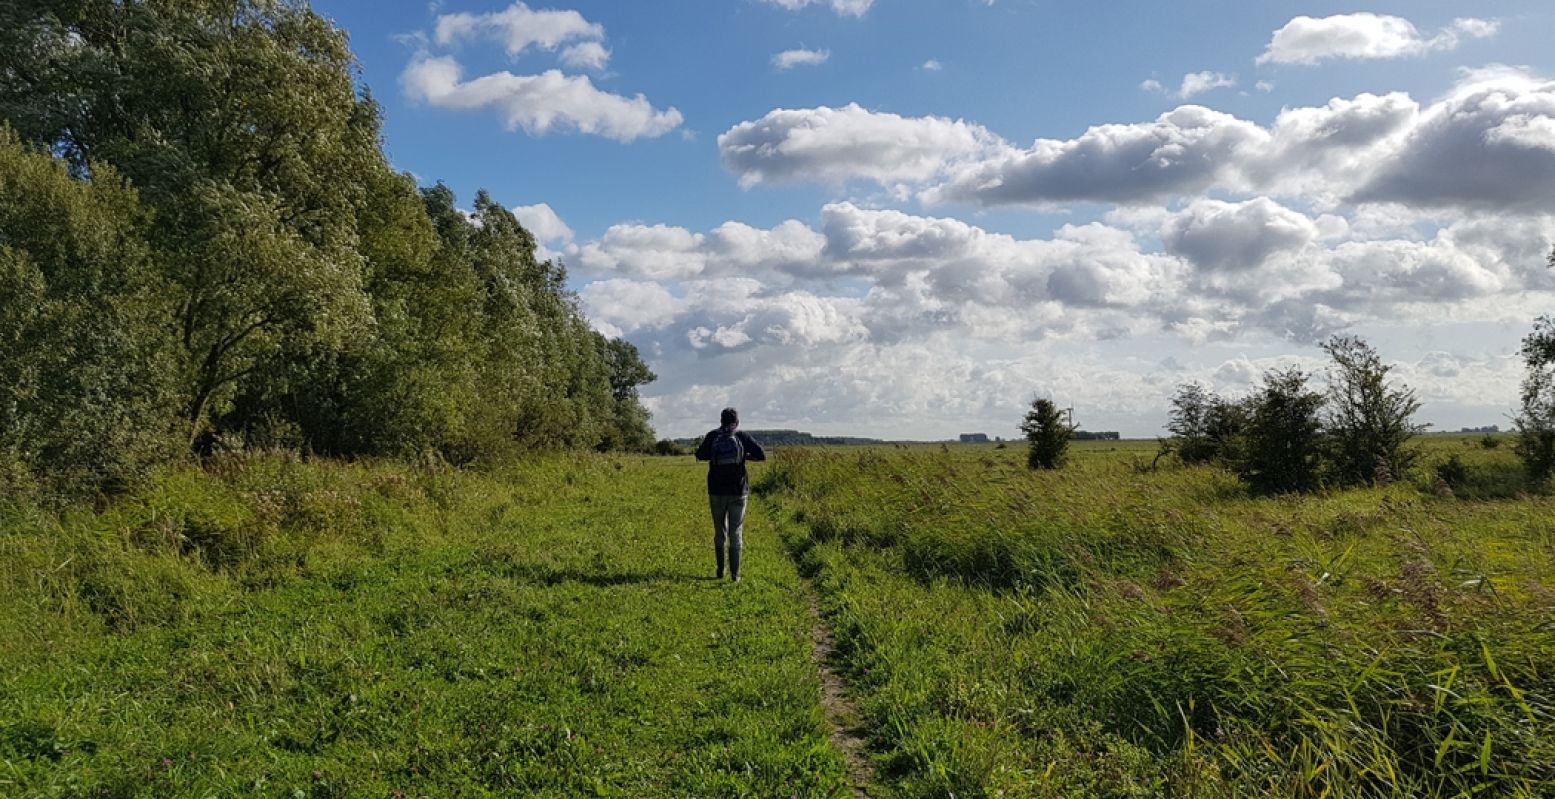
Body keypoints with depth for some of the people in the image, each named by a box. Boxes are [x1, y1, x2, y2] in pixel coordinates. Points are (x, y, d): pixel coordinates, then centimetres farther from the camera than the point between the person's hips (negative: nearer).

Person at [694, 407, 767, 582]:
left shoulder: (712, 436, 0)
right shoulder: (743, 436, -2)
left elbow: (700, 455, -8)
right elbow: (761, 455, -8)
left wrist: (715, 455, 10)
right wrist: (746, 456, 10)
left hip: (717, 491, 1)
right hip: (738, 491, -1)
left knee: (719, 532, 15)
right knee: (736, 533, 4)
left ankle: (720, 570, 16)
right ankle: (735, 574, -1)